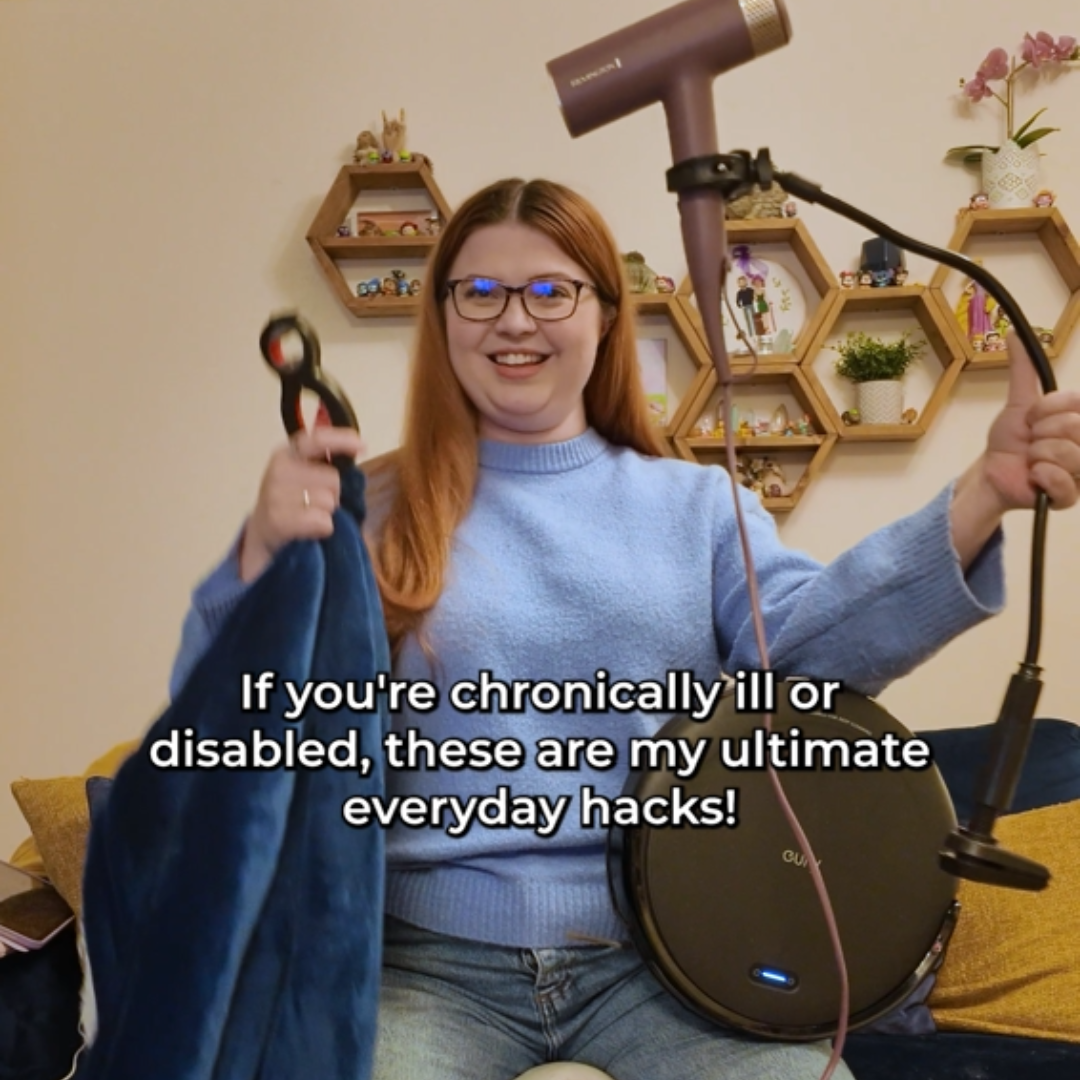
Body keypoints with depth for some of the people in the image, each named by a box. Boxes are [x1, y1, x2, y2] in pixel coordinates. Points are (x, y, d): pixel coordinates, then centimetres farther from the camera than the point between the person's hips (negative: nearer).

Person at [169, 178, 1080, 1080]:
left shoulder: (698, 504, 11)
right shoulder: (371, 511, 6)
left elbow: (805, 641, -8)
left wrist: (983, 494, -23)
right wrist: (263, 554, -22)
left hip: (664, 950, 2)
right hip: (435, 956, -1)